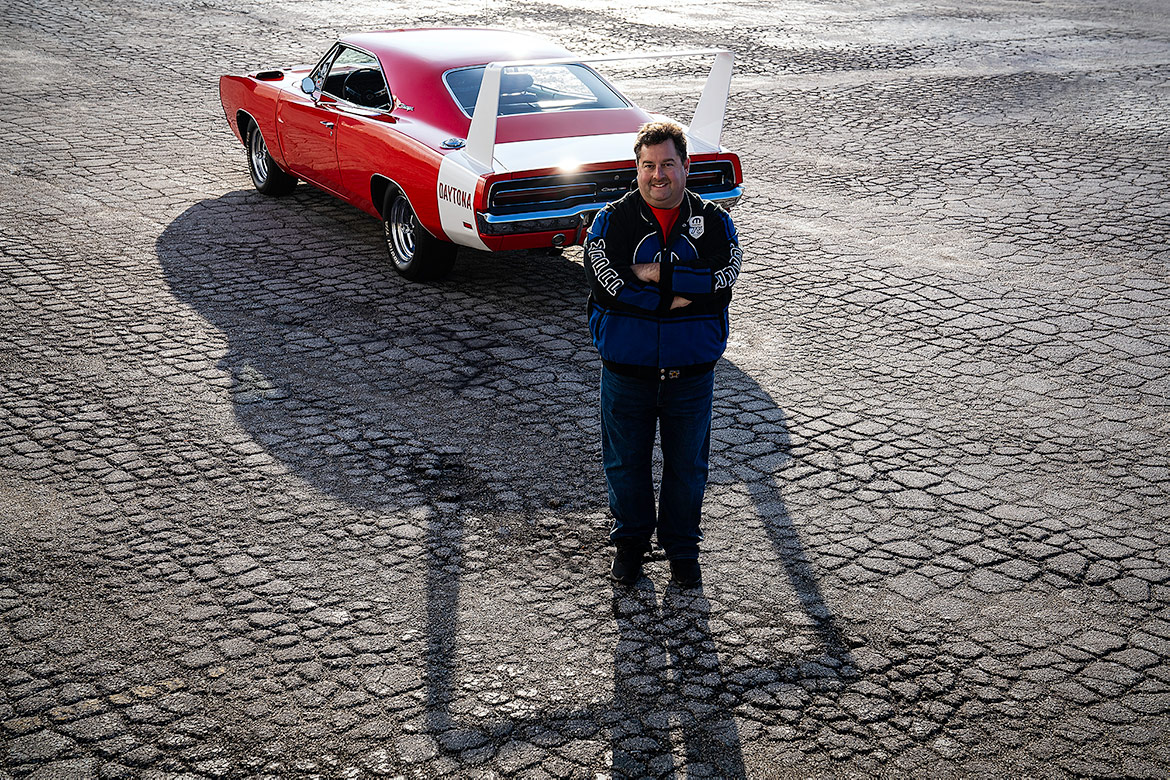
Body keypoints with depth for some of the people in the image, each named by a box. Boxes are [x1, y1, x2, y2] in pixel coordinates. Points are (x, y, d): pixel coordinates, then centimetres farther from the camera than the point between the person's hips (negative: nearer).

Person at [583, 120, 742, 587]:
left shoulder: (713, 222, 0)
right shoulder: (610, 221, -3)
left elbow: (722, 282, -15)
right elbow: (607, 285, -17)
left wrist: (656, 273, -19)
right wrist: (679, 296, -17)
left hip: (691, 370, 1)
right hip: (626, 368, 0)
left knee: (688, 464, 12)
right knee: (626, 460, 12)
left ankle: (682, 548, 31)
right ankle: (630, 541, 33)